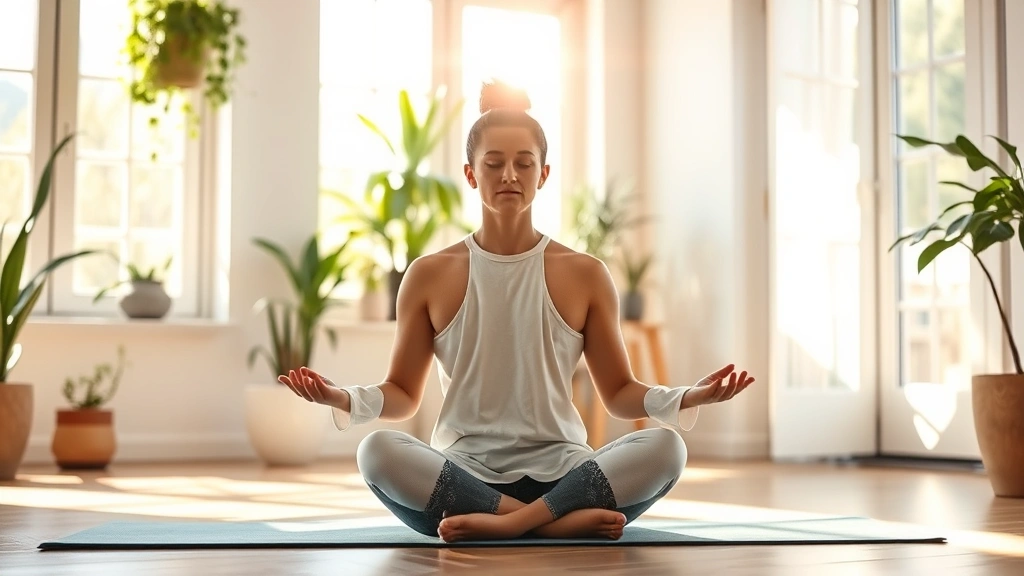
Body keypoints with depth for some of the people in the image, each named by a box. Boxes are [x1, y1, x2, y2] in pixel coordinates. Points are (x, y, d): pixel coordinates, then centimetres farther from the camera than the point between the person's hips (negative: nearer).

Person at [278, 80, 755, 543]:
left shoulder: (585, 275, 7)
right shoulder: (430, 275, 7)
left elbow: (619, 394, 9)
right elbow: (402, 394, 10)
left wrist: (688, 398, -10)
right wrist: (341, 398, -12)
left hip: (559, 473, 1)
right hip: (462, 475, 0)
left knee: (665, 447, -27)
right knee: (378, 451, -32)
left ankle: (501, 523, -29)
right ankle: (566, 521, -29)